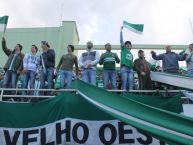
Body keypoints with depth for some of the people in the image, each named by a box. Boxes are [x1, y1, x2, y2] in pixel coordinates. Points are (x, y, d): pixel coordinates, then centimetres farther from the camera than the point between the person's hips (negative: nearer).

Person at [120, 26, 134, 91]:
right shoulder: (123, 49, 10)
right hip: (124, 68, -5)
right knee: (124, 82, -9)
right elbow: (121, 40, 2)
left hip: (130, 69, 5)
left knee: (131, 82, -3)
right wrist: (121, 30, -3)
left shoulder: (131, 54, 23)